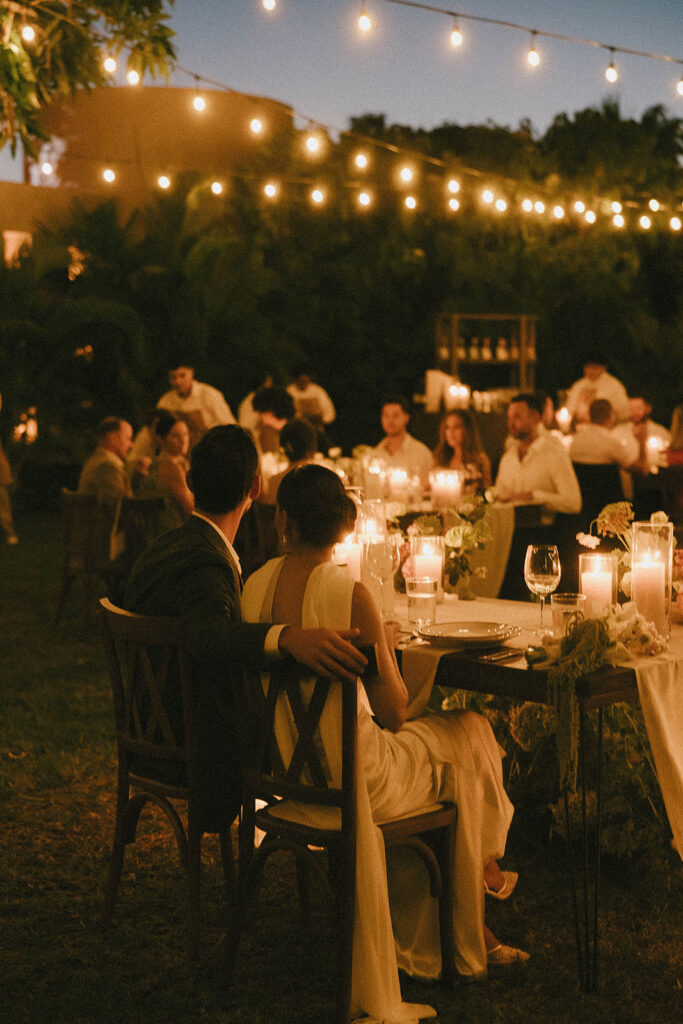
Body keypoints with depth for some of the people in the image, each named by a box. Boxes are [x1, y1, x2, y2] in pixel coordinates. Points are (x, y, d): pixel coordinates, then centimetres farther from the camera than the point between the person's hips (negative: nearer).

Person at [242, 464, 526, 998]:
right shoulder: (351, 593, -22)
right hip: (350, 779, -7)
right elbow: (393, 712, -15)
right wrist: (385, 645, 2)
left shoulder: (255, 584, -2)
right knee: (472, 733, 18)